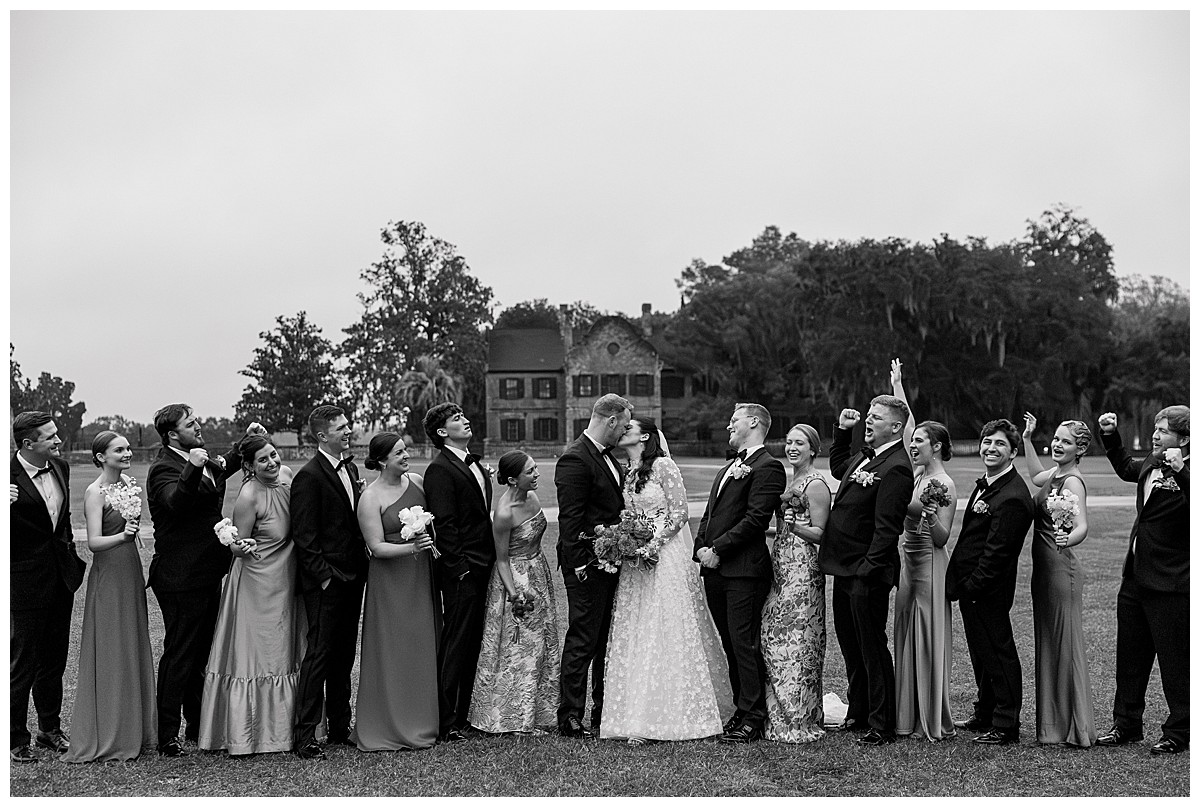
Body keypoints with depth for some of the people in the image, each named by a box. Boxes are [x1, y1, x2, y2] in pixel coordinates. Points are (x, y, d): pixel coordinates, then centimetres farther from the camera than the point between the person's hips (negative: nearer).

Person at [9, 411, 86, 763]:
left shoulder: (61, 467, 4)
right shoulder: (9, 476, -19)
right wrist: (5, 506, -35)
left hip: (61, 579, 7)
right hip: (26, 582, -7)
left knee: (54, 659, 18)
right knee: (22, 662, 1)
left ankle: (50, 728, 33)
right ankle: (15, 740, 13)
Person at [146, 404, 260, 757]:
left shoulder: (202, 460, 11)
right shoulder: (164, 468, -17)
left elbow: (224, 467, 34)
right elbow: (177, 502, -36)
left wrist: (246, 442, 20)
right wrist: (192, 470, -51)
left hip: (207, 575, 10)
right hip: (181, 579, -10)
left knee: (203, 652, 18)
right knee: (179, 655, -4)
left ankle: (198, 726, 30)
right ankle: (167, 736, 3)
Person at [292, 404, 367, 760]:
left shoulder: (350, 468, 12)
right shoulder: (308, 477, -14)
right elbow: (304, 538, -15)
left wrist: (361, 566, 10)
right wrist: (324, 577, -17)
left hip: (352, 578, 8)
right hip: (326, 582, -8)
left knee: (344, 655, 14)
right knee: (319, 654, -5)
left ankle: (340, 727, 24)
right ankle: (304, 736, 1)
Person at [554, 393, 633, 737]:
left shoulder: (607, 457, 13)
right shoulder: (574, 459, -17)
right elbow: (570, 519, -19)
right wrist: (579, 565, -20)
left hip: (610, 562, 9)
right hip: (587, 566, -9)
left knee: (608, 641, 15)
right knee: (582, 642, -3)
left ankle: (604, 712, 24)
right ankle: (570, 719, 4)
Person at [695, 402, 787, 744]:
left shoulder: (767, 467, -8)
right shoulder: (730, 467, 22)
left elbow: (755, 519, -16)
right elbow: (710, 514, 21)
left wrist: (717, 550, -15)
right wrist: (701, 548, 4)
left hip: (744, 571, -9)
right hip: (715, 569, 9)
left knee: (745, 644, -6)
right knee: (731, 644, 12)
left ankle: (753, 719, 0)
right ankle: (742, 709, 21)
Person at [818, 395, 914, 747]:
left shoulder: (895, 468, -19)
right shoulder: (866, 456, 10)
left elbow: (886, 528, -22)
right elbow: (837, 466, 33)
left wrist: (867, 571, -23)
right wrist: (842, 430, 19)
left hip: (867, 575, -10)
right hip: (845, 571, 10)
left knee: (872, 649, -1)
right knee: (850, 646, 19)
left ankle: (881, 726, 8)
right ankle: (858, 714, 32)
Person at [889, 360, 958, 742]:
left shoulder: (944, 485, -13)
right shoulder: (917, 474, 7)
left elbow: (941, 538, -14)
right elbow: (907, 425, 14)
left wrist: (931, 516, -33)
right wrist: (897, 385, 16)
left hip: (929, 565, -8)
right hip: (908, 562, 8)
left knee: (928, 638, -3)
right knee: (907, 638, 10)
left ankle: (934, 721, 4)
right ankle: (911, 717, 17)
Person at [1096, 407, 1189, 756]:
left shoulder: (1187, 474, -16)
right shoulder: (1152, 464, 8)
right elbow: (1125, 468, 31)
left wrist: (1180, 471, -41)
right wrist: (1110, 435, 21)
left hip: (1170, 585, -9)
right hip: (1136, 579, 9)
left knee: (1175, 662, 3)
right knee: (1130, 657, 17)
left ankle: (1178, 733, 15)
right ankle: (1126, 725, 29)